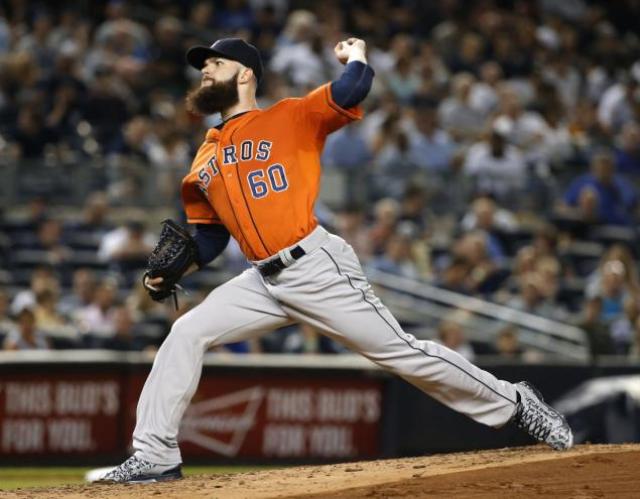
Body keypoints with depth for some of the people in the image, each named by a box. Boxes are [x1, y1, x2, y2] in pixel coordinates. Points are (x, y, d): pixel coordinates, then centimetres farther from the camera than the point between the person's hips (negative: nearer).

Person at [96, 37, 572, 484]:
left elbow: (349, 92, -16)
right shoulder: (206, 160, 19)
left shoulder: (289, 118, 0)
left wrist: (356, 54, 4)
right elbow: (210, 233, 23)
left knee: (401, 351, -6)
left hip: (317, 267, -6)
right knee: (186, 334, -5)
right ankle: (155, 456, -2)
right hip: (264, 282, 6)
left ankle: (513, 404, 8)